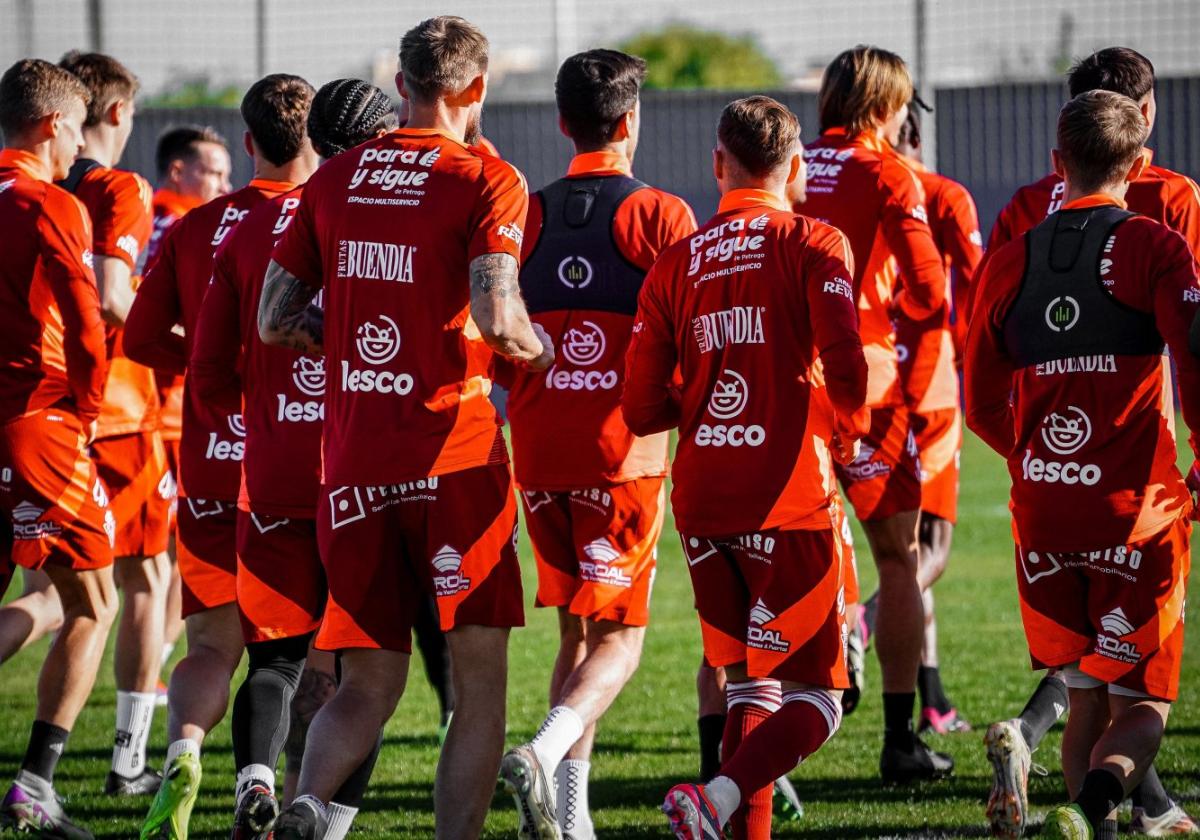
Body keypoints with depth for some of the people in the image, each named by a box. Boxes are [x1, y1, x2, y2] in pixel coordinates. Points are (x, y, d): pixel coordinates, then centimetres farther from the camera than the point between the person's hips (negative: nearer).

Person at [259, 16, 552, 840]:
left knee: (369, 685, 9)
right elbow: (497, 318, -17)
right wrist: (541, 350, 3)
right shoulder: (486, 182, -5)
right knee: (479, 683, 6)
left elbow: (276, 318, 11)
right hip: (455, 456, -4)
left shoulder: (333, 180, 9)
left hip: (351, 459, 4)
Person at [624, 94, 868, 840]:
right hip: (790, 498, -5)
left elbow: (643, 409, 8)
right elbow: (845, 368, -15)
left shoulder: (677, 263, 9)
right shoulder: (813, 246, -3)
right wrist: (847, 429, 6)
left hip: (701, 500, 5)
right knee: (815, 698, -1)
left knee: (749, 687, 15)